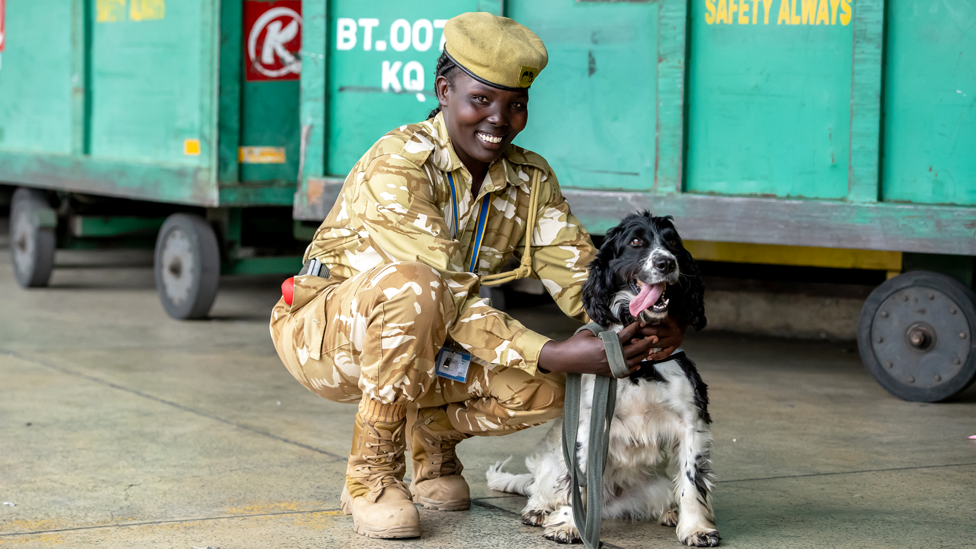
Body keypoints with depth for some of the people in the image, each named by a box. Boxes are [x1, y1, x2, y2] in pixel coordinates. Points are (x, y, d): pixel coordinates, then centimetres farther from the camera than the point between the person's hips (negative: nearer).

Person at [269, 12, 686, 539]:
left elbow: (578, 274, -10)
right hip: (325, 333, -5)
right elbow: (448, 295, -33)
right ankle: (370, 474, -20)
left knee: (543, 391, -21)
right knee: (412, 287, -38)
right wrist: (553, 354, -42)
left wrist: (648, 329, -32)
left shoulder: (530, 179, -3)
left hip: (424, 346, 6)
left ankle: (433, 437, 13)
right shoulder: (396, 164, -26)